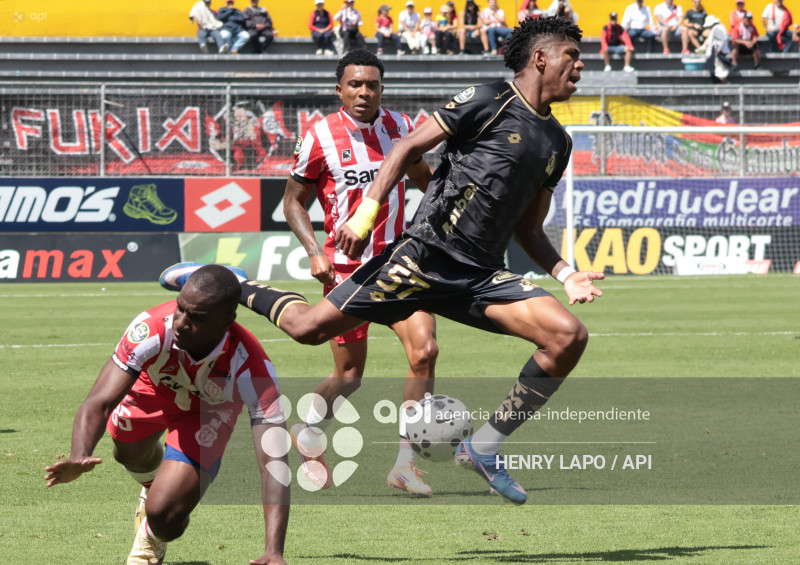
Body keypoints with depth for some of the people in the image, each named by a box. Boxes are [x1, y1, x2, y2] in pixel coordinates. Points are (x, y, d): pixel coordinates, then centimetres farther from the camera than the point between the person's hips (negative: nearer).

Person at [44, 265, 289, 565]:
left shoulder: (253, 368, -44)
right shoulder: (152, 329, -43)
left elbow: (273, 463, -45)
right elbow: (99, 402, -44)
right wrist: (79, 457, -66)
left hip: (208, 409, -2)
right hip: (154, 388, 2)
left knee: (165, 516, -16)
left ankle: (153, 540, 24)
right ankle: (153, 485, 67)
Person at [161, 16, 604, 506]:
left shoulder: (557, 142, 16)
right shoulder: (487, 103, -5)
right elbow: (410, 147, -3)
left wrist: (565, 274, 7)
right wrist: (368, 211, -12)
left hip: (481, 276, 6)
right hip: (426, 256, -6)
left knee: (569, 336, -15)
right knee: (310, 328, -7)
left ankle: (483, 448, -5)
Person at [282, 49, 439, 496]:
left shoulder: (400, 127, 5)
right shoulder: (320, 137, -6)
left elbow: (423, 177, 24)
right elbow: (294, 200, 2)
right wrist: (315, 251, -10)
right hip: (345, 269, -3)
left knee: (424, 349, -16)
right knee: (349, 375, 1)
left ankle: (405, 461, -7)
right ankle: (307, 433, 33)